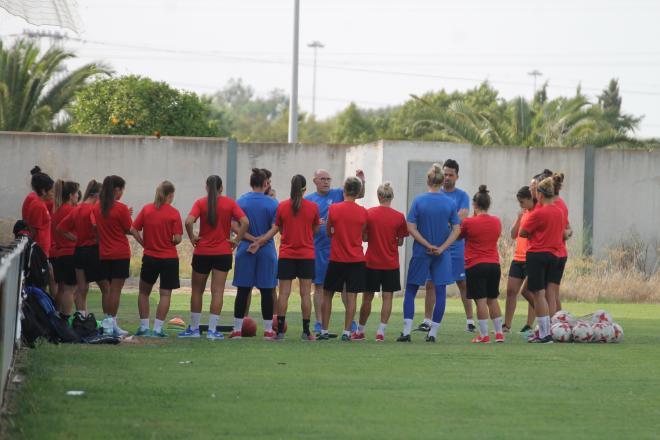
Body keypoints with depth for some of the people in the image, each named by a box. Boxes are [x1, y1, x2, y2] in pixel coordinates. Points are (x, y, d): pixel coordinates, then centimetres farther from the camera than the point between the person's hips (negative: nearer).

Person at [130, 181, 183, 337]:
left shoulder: (146, 209, -1)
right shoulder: (173, 213, -10)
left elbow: (133, 229, -4)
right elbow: (177, 238, -14)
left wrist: (144, 243, 5)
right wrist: (170, 243, 6)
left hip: (149, 257, 3)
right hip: (169, 258, -3)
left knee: (144, 292, 16)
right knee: (165, 294, 3)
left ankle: (144, 326, 13)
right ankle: (158, 328, -1)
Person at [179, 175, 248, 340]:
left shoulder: (200, 203, -4)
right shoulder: (229, 203, -1)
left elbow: (189, 222, -20)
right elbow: (245, 222, -11)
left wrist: (192, 238, -6)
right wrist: (236, 240, -4)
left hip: (202, 252, 0)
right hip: (223, 252, 0)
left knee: (197, 290, 12)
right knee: (217, 291, 2)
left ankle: (194, 328, 15)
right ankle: (212, 330, -2)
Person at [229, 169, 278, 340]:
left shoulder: (241, 202, 1)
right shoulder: (272, 203, -3)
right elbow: (275, 228, -8)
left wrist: (252, 239, -8)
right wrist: (260, 241, -9)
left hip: (245, 250, 1)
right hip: (267, 251, -1)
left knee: (243, 290, 5)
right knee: (266, 291, 5)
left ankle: (237, 329, 4)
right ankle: (268, 330, 6)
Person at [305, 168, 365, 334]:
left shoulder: (338, 194, 4)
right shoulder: (308, 200, 5)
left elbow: (359, 194, -3)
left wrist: (361, 181, -22)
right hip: (318, 249, 0)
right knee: (319, 286, 5)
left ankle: (351, 320, 6)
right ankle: (319, 323, 9)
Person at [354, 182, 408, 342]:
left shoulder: (369, 213, -6)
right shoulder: (399, 217, -7)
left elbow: (364, 237, -2)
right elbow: (400, 242, -1)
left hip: (371, 262, 1)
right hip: (391, 264, -1)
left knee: (367, 297, 9)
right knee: (387, 297, 3)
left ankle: (360, 331, 17)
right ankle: (381, 331, -3)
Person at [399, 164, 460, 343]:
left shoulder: (419, 201, -6)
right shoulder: (450, 203, -2)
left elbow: (411, 228, -10)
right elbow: (456, 230, -5)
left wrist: (427, 245, -8)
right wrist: (441, 248, -8)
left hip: (420, 253, -1)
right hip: (442, 254, 1)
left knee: (410, 291, 8)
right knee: (440, 292, 7)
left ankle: (406, 332, 0)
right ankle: (433, 333, 5)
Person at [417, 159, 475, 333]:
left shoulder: (462, 196, 1)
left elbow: (461, 218, -12)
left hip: (456, 247, -2)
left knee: (463, 283, 1)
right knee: (431, 283, 1)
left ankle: (470, 320, 7)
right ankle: (427, 320, 7)